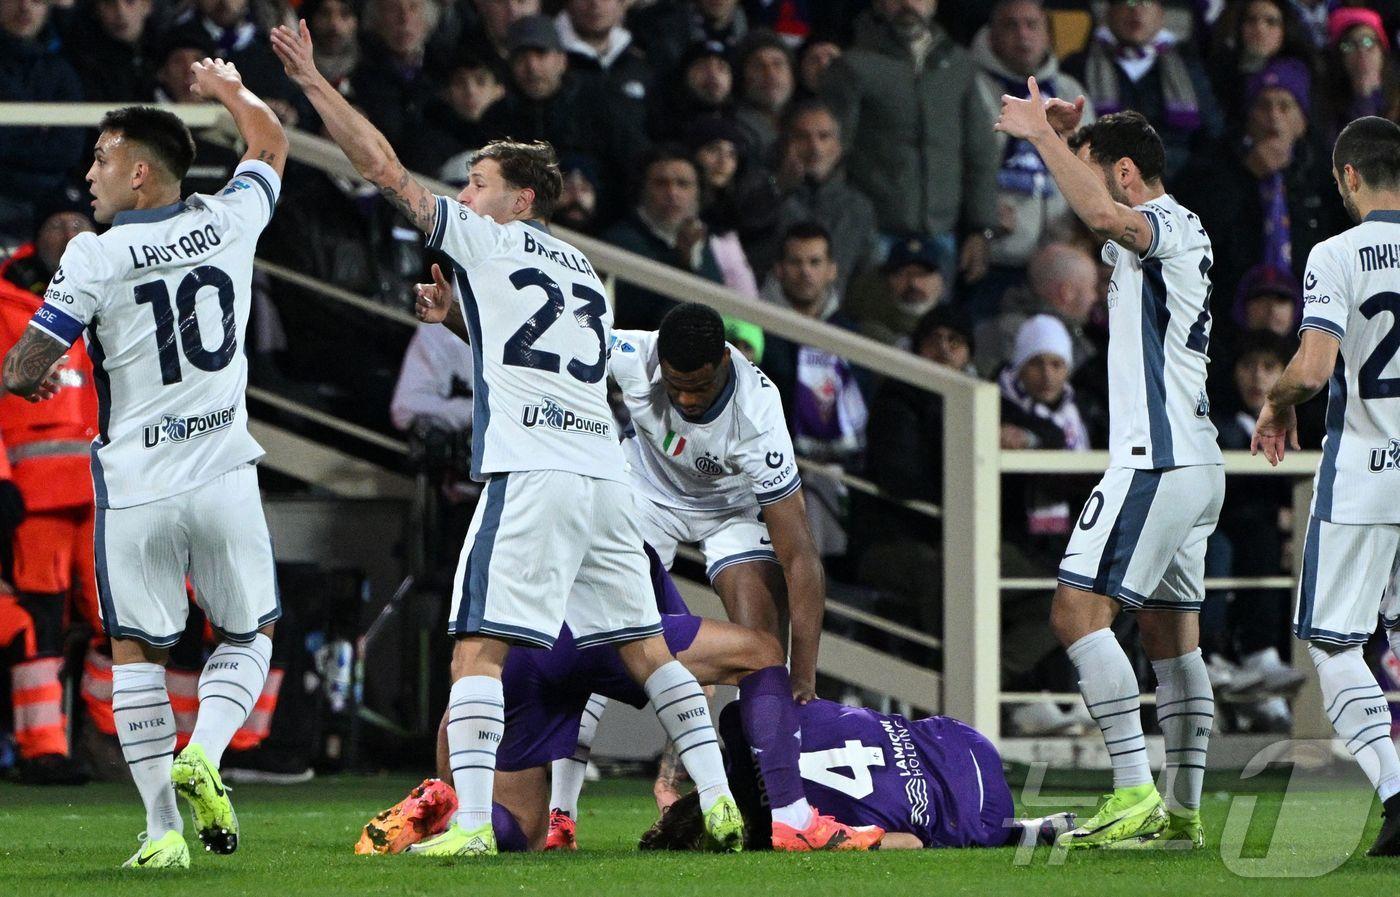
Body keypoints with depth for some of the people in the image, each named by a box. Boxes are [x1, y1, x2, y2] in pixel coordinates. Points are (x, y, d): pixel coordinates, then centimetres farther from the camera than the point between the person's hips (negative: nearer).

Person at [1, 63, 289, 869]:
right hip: (224, 475, 2)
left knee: (136, 651, 10)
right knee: (251, 635, 19)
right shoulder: (230, 222, 0)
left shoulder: (95, 259, -11)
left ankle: (164, 830, 4)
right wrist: (232, 90, 41)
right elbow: (271, 145, 22)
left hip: (136, 487, -2)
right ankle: (203, 754, -7)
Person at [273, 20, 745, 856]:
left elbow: (384, 167, 4)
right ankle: (719, 799, 7)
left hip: (531, 474, -7)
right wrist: (463, 318, 32)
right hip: (604, 477, 7)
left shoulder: (490, 242, 4)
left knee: (479, 648, -9)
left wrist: (314, 81, 9)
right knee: (646, 647, 12)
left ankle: (472, 821, -20)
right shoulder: (584, 272, 23)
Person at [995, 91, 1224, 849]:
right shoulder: (1175, 233, 19)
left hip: (1156, 463, -10)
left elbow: (1100, 213, -34)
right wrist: (1057, 138, 22)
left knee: (1078, 609, -13)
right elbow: (1098, 222, 37)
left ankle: (1136, 794, -20)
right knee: (1170, 635, 12)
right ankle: (1183, 812, 12)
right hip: (1194, 465, 10)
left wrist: (1044, 135, -23)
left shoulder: (1167, 225, -11)